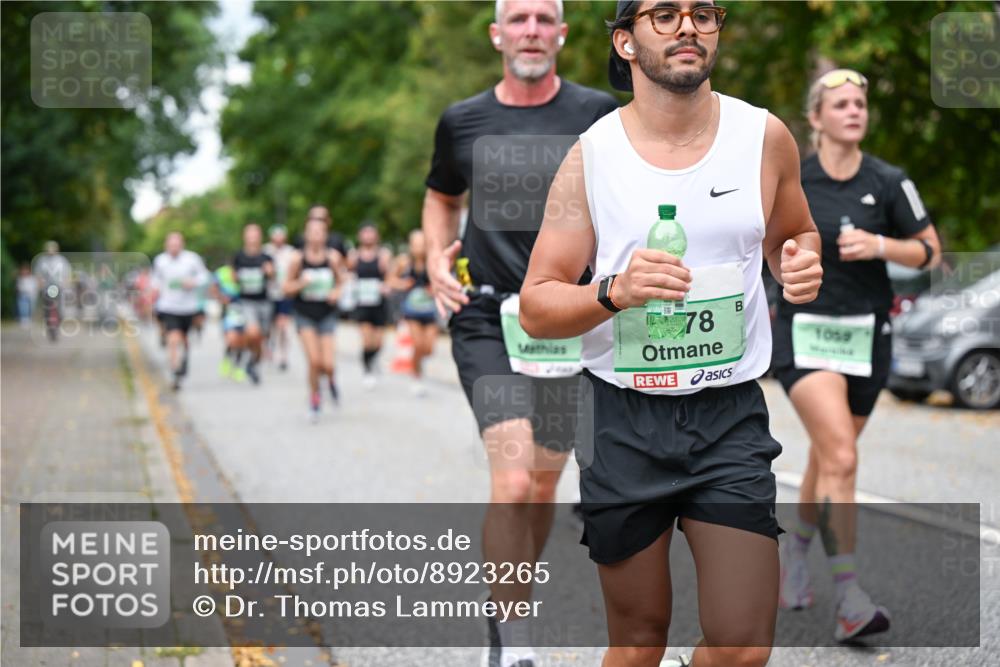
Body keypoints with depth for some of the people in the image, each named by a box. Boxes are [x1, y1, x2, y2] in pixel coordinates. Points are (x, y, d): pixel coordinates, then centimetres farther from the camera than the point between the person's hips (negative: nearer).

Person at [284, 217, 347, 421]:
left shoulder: (333, 257, -6)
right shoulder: (298, 259, -8)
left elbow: (340, 279, 12)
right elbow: (287, 287, 0)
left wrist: (336, 291, -8)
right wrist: (301, 284, -19)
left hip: (326, 314, 1)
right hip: (305, 314, -1)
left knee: (327, 364, -8)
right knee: (314, 361, -13)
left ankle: (331, 379, 31)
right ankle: (314, 399, 12)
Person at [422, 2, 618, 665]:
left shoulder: (598, 114, 2)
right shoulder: (462, 122, 6)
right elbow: (442, 197, 23)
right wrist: (437, 259, 7)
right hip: (487, 320, -1)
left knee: (542, 488, 11)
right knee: (512, 482, -17)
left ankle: (509, 602, 35)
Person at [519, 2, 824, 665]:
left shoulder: (766, 137, 1)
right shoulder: (592, 156, -3)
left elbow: (793, 237, 20)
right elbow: (536, 307, -2)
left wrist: (804, 262, -4)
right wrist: (616, 292, -22)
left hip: (731, 415, 1)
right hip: (623, 419, -1)